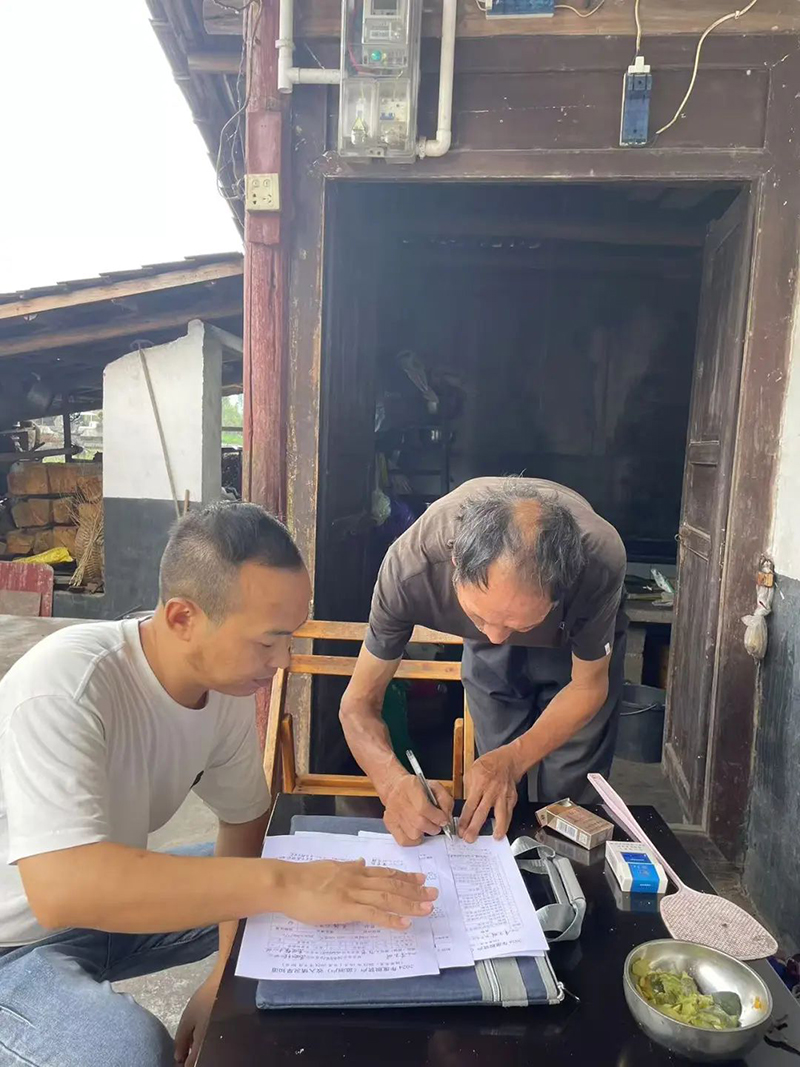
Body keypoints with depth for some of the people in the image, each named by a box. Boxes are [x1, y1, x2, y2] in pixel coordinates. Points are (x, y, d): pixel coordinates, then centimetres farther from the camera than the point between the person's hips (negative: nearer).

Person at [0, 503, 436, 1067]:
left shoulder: (230, 678, -13)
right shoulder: (66, 686, -34)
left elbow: (246, 816, -1)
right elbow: (61, 887, -45)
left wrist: (225, 980, -7)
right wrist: (282, 883, -48)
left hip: (109, 903, 6)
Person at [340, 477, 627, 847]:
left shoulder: (601, 559, -41)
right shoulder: (411, 564, -39)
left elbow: (587, 686, -22)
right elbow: (358, 703, -27)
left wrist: (512, 759, -37)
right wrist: (394, 782, -47)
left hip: (580, 641, 0)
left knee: (568, 795, 1)